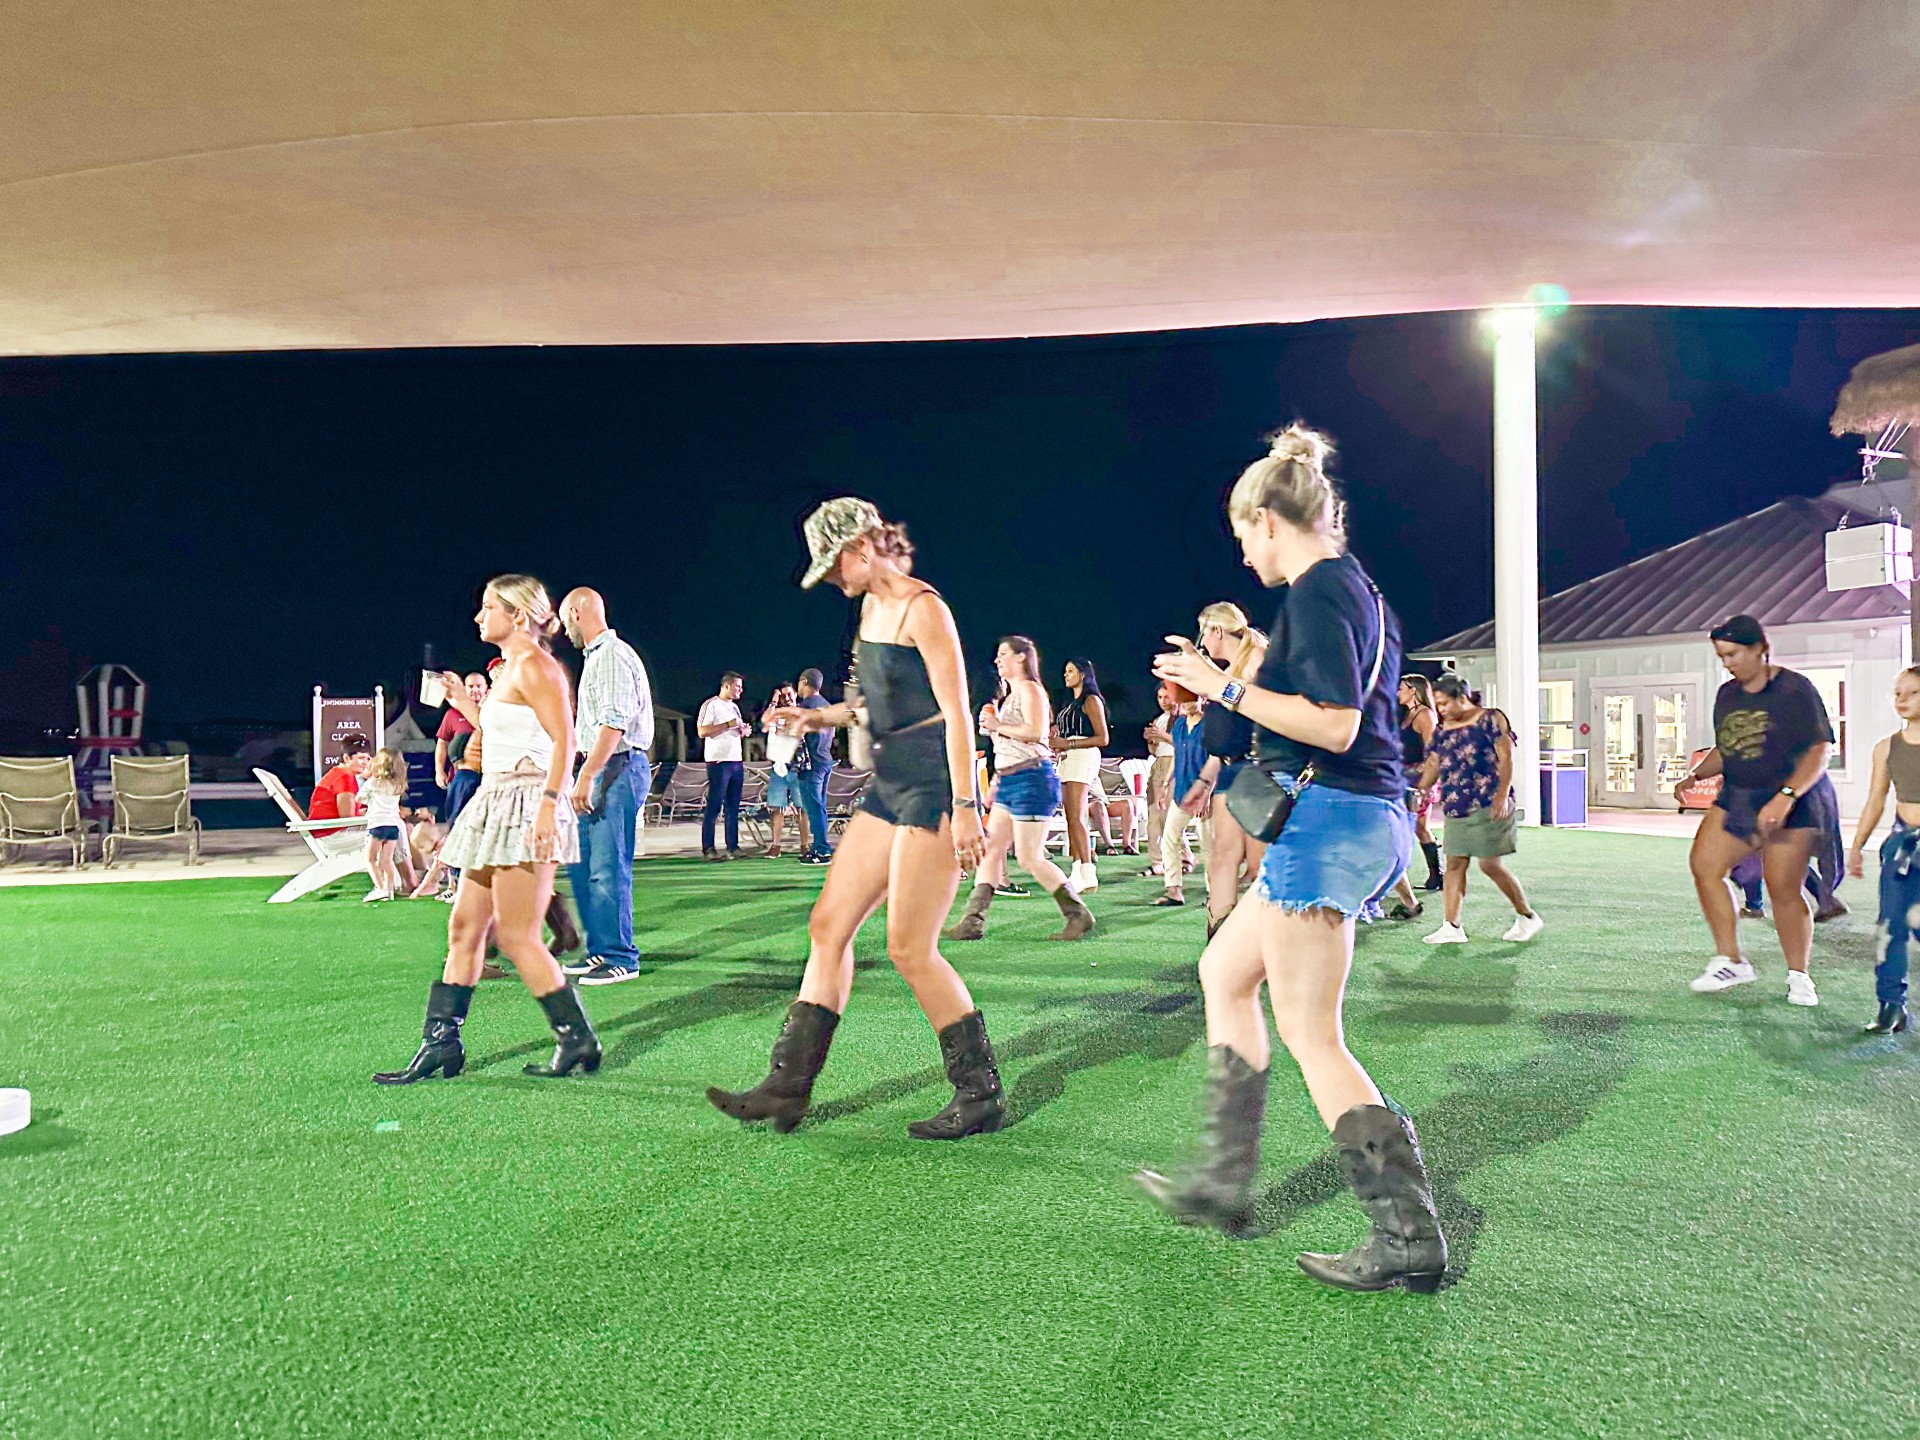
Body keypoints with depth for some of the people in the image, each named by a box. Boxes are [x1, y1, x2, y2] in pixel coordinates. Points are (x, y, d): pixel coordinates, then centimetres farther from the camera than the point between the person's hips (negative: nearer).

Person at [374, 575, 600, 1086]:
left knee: (516, 937, -7)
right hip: (496, 804, 10)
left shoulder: (535, 666, -10)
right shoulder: (508, 669, 19)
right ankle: (441, 1043, 14)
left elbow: (564, 740, -19)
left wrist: (549, 804, -28)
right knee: (464, 927, 9)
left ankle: (577, 1039, 2)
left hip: (526, 804, -10)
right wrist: (467, 706, 22)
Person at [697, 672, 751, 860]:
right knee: (714, 806, -6)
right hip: (719, 762, -8)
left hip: (736, 762, 8)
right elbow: (702, 732, -15)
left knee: (733, 807, 8)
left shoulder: (734, 707, 19)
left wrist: (744, 732, 6)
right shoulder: (711, 705, -5)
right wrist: (728, 724, -16)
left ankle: (733, 847, 11)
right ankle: (708, 848, -4)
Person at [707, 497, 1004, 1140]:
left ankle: (980, 1093, 6)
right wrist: (830, 715, 12)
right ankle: (788, 1084, 11)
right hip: (889, 785, 10)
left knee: (909, 949, -8)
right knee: (829, 925, 6)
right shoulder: (871, 606, 15)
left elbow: (956, 712, -18)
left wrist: (964, 808, -22)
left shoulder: (922, 609, -12)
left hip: (933, 786, -9)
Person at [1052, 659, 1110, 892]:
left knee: (1076, 818, -16)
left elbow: (1102, 738, -10)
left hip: (1083, 758, -9)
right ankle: (1078, 872, 3)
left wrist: (1068, 744, -16)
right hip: (1067, 759, 9)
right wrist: (1057, 742, 6)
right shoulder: (1071, 703, 23)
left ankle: (1088, 875, -19)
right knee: (1071, 820, 4)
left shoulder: (1091, 700, -3)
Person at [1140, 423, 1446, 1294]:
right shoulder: (1357, 588, 17)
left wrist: (1229, 688, -16)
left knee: (1310, 1039, -4)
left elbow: (1333, 726, -23)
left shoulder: (1315, 591, -14)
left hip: (1328, 815, -11)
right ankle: (1225, 1182, 25)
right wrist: (1235, 687, 24)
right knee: (1223, 971, 19)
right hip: (1358, 819, 11)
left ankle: (1410, 1239, 2)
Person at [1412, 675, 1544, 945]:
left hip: (1488, 806, -7)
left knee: (1491, 864, -6)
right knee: (1454, 864, 2)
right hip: (1455, 809, 7)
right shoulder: (1443, 729, 14)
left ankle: (1527, 917, 11)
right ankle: (1452, 927, 4)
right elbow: (1432, 765, 19)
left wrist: (1503, 796, -18)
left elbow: (1506, 757, -10)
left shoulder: (1490, 719, -4)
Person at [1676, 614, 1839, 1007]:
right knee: (1703, 863, -11)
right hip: (1737, 798, 6)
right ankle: (1730, 961, -2)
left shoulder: (1795, 690, -10)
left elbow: (1819, 750, -15)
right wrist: (1695, 775, 3)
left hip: (1794, 802, -6)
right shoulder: (1727, 694, 11)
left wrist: (1786, 796, -26)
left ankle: (1798, 976, 14)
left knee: (1783, 889, -5)